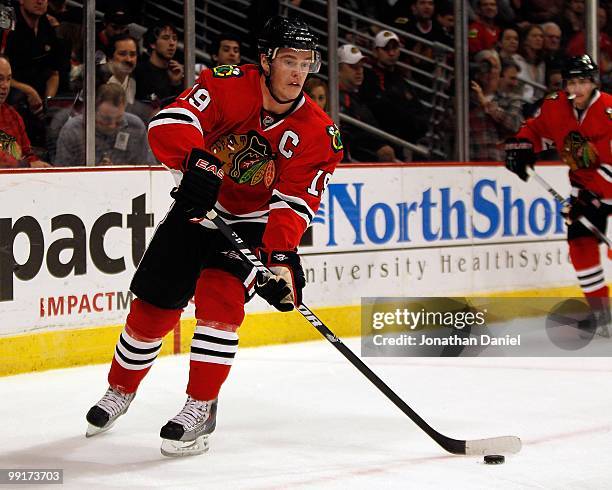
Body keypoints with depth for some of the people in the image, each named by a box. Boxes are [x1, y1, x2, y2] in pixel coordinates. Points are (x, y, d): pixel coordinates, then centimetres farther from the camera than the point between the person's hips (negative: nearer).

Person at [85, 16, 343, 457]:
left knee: (221, 295, -25)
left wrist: (282, 255, -37)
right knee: (153, 305, 6)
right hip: (197, 209, 1)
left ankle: (201, 408, -16)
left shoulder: (317, 134, -16)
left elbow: (295, 202, -21)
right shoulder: (228, 85, -20)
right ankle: (120, 391, 31)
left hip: (254, 222, -1)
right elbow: (170, 123, -31)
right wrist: (199, 163, -50)